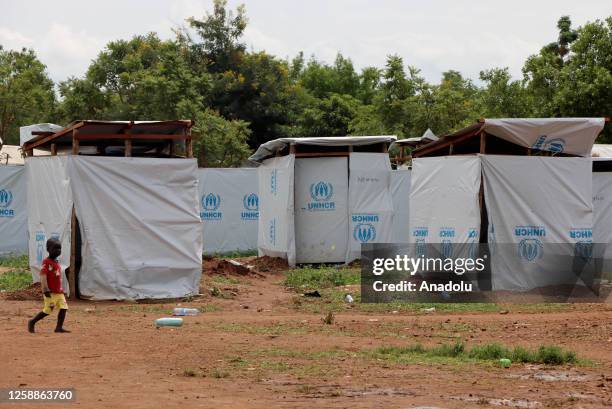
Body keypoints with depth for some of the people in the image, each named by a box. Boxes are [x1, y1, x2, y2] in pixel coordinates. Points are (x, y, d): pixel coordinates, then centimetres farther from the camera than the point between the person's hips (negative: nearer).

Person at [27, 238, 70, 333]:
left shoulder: (57, 263, 15)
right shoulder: (46, 262, -11)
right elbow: (43, 276, -17)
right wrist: (46, 290, -23)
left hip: (59, 292, 8)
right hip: (50, 292, -8)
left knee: (64, 308, -3)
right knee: (47, 310, -5)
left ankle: (59, 327, 0)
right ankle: (32, 322, 12)